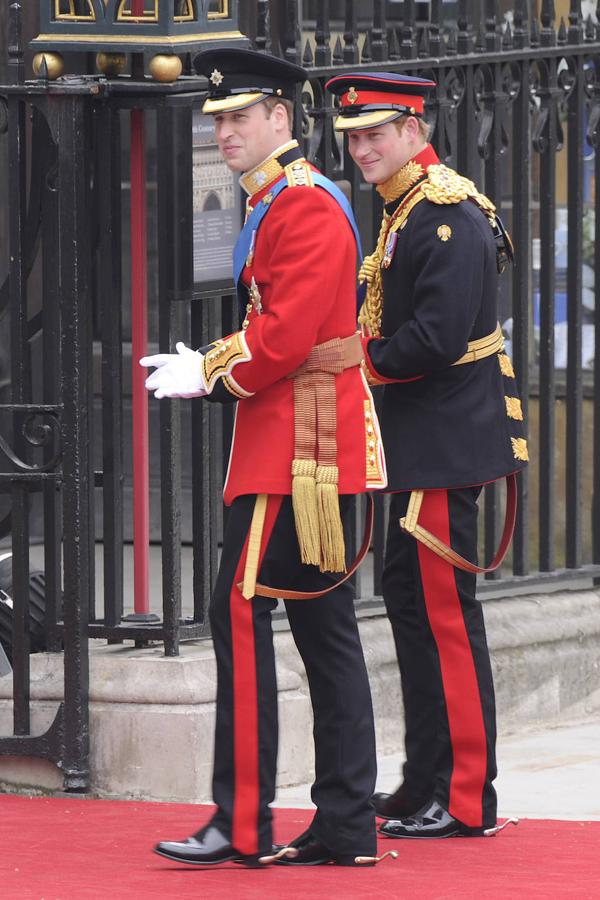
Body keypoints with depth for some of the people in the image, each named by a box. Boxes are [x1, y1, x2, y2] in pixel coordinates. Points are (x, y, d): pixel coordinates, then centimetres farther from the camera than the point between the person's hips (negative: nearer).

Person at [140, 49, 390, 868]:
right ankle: (346, 825, 10)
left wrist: (212, 375, -10)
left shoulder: (305, 207, -14)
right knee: (323, 624, 9)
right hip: (298, 443, 11)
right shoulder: (274, 204, 19)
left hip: (299, 446, -11)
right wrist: (209, 367, 9)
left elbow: (289, 333, -22)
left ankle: (243, 822, -12)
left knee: (240, 609, -11)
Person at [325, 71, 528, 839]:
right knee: (410, 597, 14)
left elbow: (438, 337, -24)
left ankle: (465, 801, -4)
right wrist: (367, 347, 2)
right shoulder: (406, 211, 16)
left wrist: (362, 363, -11)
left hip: (446, 441, -11)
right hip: (423, 440, 11)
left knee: (444, 611, -8)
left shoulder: (446, 213, -16)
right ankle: (426, 787, 21)